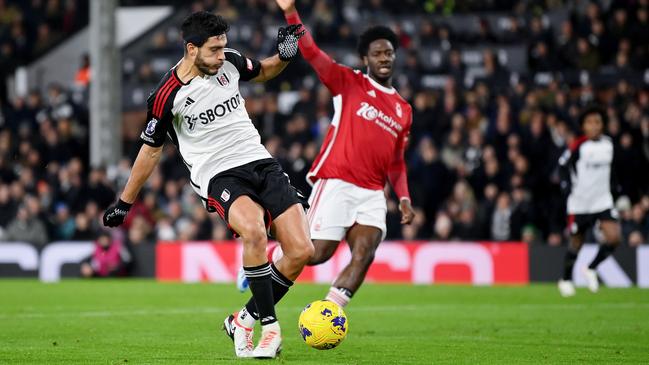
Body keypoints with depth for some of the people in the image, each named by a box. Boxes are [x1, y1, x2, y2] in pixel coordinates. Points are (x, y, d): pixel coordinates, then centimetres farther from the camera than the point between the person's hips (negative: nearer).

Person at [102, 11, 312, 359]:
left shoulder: (230, 62, 2)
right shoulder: (167, 95, -10)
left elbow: (262, 72, 26)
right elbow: (151, 149, 3)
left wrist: (283, 56, 3)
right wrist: (124, 203, 10)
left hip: (261, 163, 5)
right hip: (219, 176, -5)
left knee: (301, 251, -8)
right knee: (254, 231, -36)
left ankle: (244, 321, 9)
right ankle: (270, 327, -25)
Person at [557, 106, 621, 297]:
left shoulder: (608, 144, 4)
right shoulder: (578, 145, -11)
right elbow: (563, 165, -5)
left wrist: (614, 185, 15)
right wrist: (566, 185, -17)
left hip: (603, 200, 3)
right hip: (579, 201, -3)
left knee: (613, 237, -14)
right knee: (576, 241, 7)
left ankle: (591, 269, 8)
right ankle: (566, 279, 28)